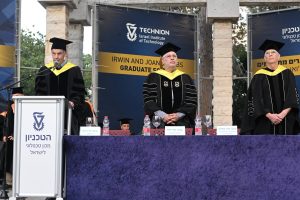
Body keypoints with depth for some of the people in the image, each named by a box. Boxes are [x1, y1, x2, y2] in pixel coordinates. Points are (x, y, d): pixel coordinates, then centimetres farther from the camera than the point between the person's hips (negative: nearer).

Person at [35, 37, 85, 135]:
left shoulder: (74, 71, 5)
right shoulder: (44, 71, 14)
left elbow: (79, 94, 1)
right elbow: (39, 92, 14)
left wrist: (73, 103, -17)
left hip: (68, 114, -2)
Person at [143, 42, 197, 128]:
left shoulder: (185, 78, 14)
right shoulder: (153, 77, 9)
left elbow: (192, 101, 6)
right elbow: (148, 100, 0)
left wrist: (179, 115, -10)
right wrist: (163, 115, -13)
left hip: (181, 121, 1)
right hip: (159, 122, -1)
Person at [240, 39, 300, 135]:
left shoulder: (286, 73, 10)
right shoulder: (259, 77, 5)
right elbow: (256, 100, -2)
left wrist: (283, 114, -13)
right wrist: (269, 115, -16)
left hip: (286, 121, 2)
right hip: (265, 122, -2)